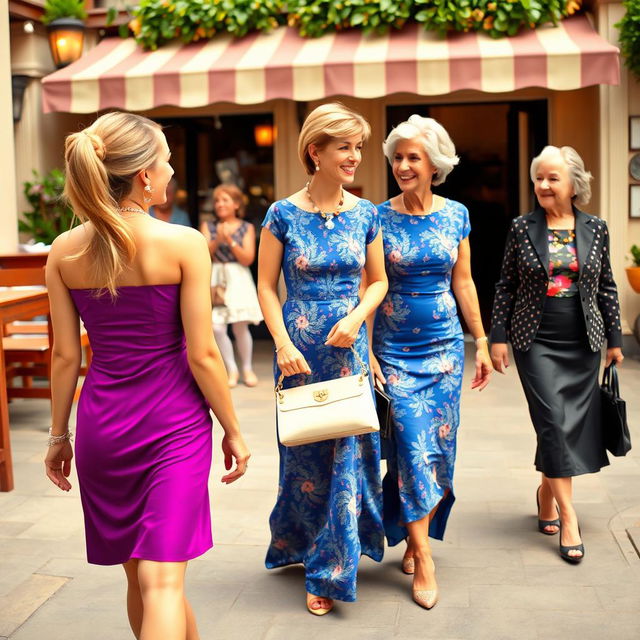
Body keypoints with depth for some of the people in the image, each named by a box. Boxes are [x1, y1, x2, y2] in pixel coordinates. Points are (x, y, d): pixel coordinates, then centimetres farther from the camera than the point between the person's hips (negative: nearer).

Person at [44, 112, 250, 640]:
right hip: (175, 421, -4)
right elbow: (201, 354, -10)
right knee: (162, 580, -3)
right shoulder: (184, 244, -11)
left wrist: (59, 434, 15)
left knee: (140, 578, 19)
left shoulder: (65, 251, -1)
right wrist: (233, 430, 1)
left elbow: (65, 355, 3)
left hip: (101, 423, 4)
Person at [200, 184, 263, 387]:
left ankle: (247, 369, 16)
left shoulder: (246, 228, 4)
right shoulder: (208, 226, 8)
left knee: (240, 327, -2)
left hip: (238, 279, -1)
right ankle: (231, 370, 8)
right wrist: (218, 240, -17)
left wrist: (230, 240, -12)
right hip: (216, 280, 1)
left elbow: (248, 259, -4)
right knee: (217, 327, -8)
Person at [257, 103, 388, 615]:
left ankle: (330, 571, 16)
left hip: (349, 344, 2)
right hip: (299, 347, -2)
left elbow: (378, 281, 10)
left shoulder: (365, 214, 2)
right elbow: (267, 287, -2)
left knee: (349, 448, 2)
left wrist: (357, 317, -9)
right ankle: (299, 545, 34)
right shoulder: (283, 215, -5)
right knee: (305, 448, 9)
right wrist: (284, 345, -12)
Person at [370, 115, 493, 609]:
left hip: (445, 346, 3)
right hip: (395, 351, -2)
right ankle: (422, 557, 2)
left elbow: (463, 282, 10)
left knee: (439, 447, 5)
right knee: (412, 446, -7)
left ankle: (416, 536, 24)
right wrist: (366, 352, -7)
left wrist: (482, 342, 10)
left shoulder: (456, 214, 4)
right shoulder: (379, 218, -4)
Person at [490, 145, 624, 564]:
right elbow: (506, 285, 4)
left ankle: (547, 491, 29)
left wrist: (615, 338, 9)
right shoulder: (522, 228, 0)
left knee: (577, 421, 5)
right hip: (537, 341, -2)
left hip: (583, 342, 2)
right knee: (553, 420, -9)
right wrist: (498, 336, 0)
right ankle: (568, 515, -4)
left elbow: (607, 287, 10)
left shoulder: (596, 229, 4)